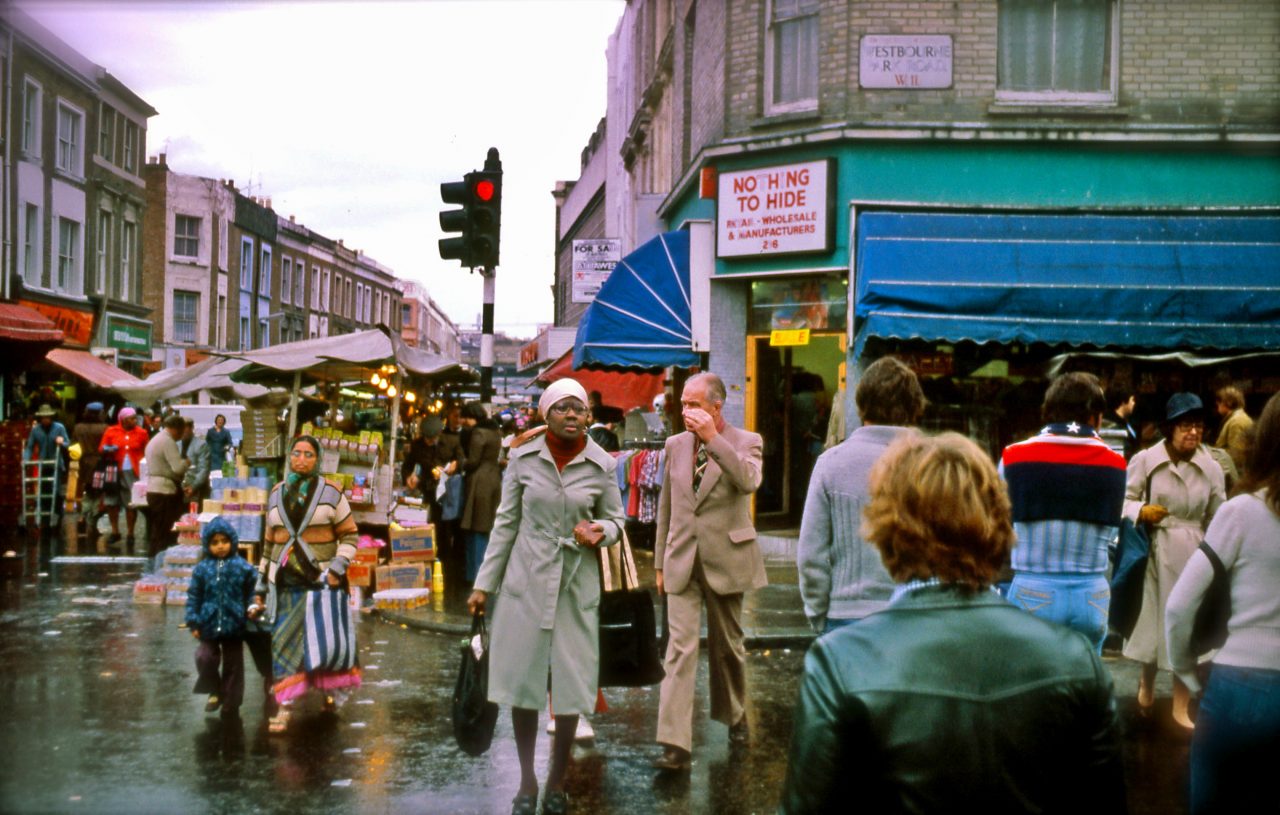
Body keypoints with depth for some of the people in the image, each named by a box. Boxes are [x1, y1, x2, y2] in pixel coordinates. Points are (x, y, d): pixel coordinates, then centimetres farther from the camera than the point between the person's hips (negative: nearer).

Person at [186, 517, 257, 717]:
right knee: (205, 658, -9)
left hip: (234, 626, -1)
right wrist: (193, 622, -3)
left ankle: (231, 705, 22)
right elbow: (193, 596, 1)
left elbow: (252, 592, 2)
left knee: (233, 666, 8)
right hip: (209, 625, 1)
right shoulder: (202, 569, -2)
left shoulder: (242, 567, -5)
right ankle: (215, 691, 19)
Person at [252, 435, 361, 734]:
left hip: (322, 581, -2)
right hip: (286, 583, 3)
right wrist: (262, 583, 15)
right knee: (284, 642, -3)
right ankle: (285, 707, -1)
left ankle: (332, 690, 27)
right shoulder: (277, 494, 11)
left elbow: (350, 535, 2)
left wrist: (337, 567, -12)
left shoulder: (330, 491, 0)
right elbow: (270, 541, 17)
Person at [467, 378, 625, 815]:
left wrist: (600, 531, -15)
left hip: (577, 583, 0)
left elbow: (616, 520, 9)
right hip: (525, 581, 0)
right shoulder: (523, 458, -2)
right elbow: (506, 523, 4)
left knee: (571, 687, 4)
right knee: (521, 681, 4)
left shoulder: (602, 465, -2)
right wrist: (484, 583, 4)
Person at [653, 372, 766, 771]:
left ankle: (735, 716, 38)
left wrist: (712, 438, -27)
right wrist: (660, 561, 14)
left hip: (726, 560, -2)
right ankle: (676, 745, -13)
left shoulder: (745, 442, -3)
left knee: (728, 645, 13)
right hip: (682, 563, 2)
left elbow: (749, 481, -25)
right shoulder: (676, 445, 9)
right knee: (680, 649, -8)